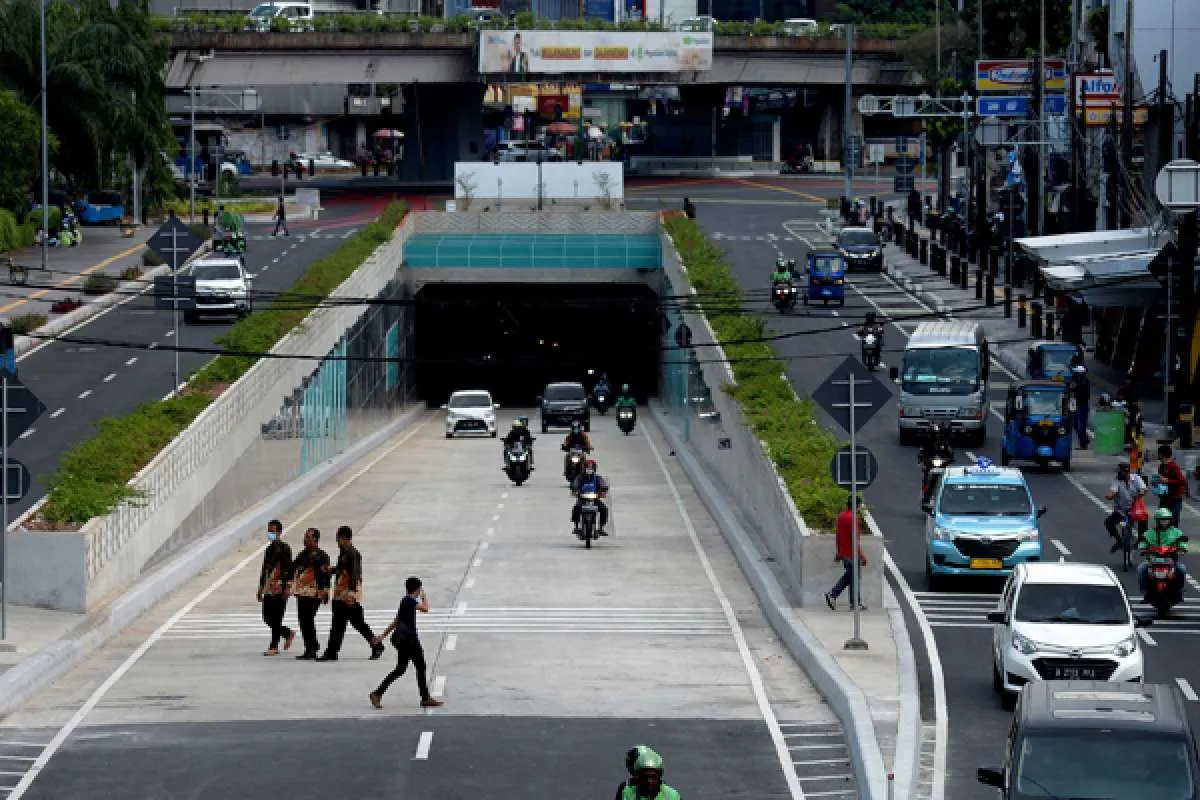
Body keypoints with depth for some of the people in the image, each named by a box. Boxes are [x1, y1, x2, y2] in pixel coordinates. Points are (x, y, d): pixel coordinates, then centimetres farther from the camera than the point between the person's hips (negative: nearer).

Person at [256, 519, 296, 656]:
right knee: (267, 618, 7)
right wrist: (261, 588, 21)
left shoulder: (284, 548, -5)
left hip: (280, 589, -8)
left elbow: (289, 568, -11)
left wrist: (287, 587, -18)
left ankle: (274, 646, -1)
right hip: (268, 589, 8)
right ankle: (288, 633, 25)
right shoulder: (269, 549, 17)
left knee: (276, 619, -6)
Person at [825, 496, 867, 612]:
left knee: (848, 576, 19)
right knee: (853, 578, 2)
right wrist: (861, 556, -18)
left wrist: (838, 552, 22)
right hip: (852, 554, -9)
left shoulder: (841, 516, 7)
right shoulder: (852, 519, -21)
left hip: (843, 553, 9)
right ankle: (855, 604, 10)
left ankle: (832, 594, 9)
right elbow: (855, 539, -23)